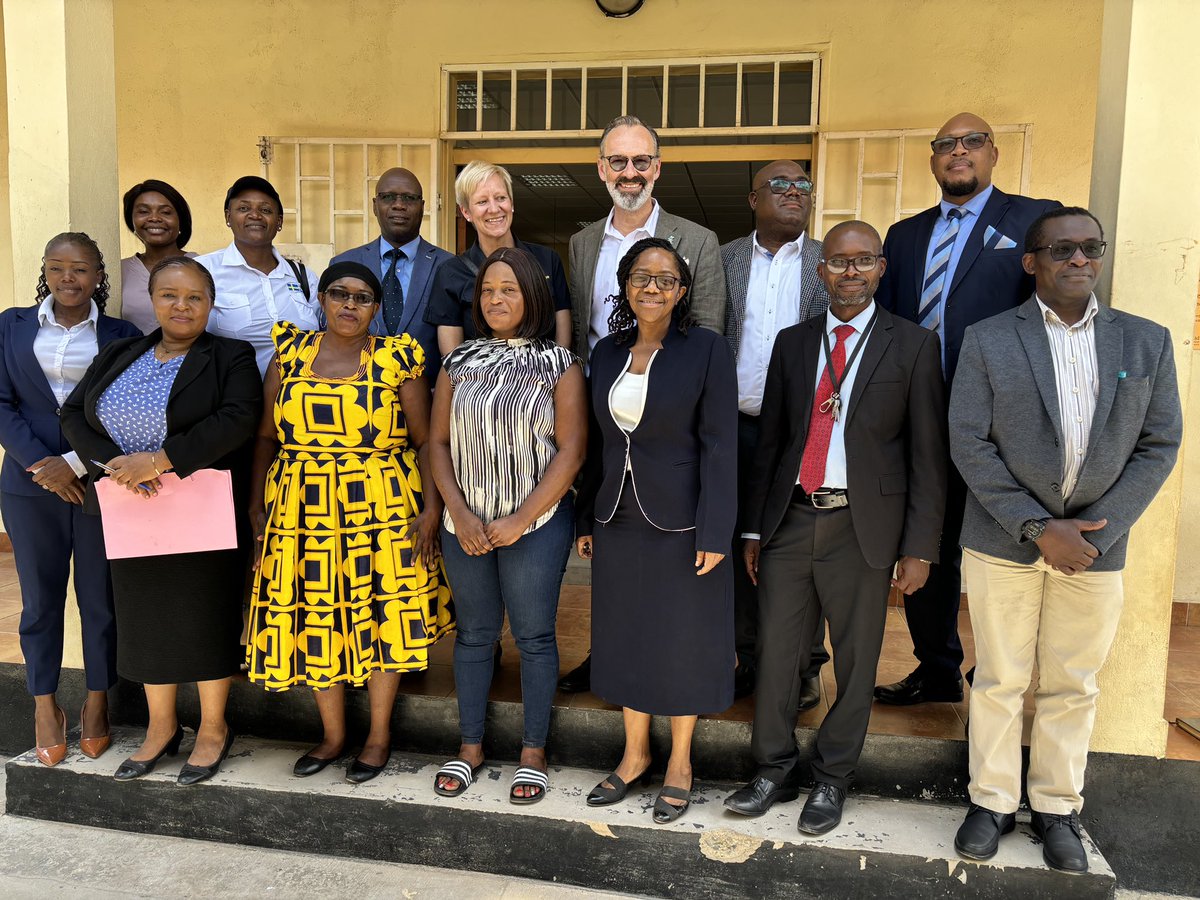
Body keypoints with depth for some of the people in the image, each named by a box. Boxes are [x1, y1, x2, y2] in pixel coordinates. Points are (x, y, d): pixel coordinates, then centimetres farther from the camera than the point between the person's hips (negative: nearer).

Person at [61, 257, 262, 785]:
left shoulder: (231, 358, -4)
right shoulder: (118, 356, 11)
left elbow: (237, 420, -19)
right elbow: (74, 413, 6)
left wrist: (158, 460, -23)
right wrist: (114, 463, -12)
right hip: (134, 514, 5)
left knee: (206, 618, 5)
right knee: (146, 618, 13)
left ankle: (213, 729, 23)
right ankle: (161, 728, 31)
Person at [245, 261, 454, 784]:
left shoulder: (397, 359, -1)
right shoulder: (290, 353, 6)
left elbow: (426, 440, -2)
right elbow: (267, 436, 9)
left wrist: (431, 509, -10)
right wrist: (256, 503, 5)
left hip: (384, 508, -2)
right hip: (304, 510, 3)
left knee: (383, 619, 4)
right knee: (315, 621, 8)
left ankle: (379, 735, 24)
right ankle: (333, 735, 29)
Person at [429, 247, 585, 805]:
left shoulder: (558, 364, -2)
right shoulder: (460, 362, 7)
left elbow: (571, 449, -8)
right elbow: (438, 442, 6)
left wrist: (521, 519, -13)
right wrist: (459, 513, -7)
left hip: (536, 523, -3)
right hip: (466, 525, 3)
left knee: (534, 635, 5)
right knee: (474, 633, 13)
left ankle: (533, 752, 20)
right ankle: (470, 747, 27)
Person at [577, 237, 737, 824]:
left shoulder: (706, 350, -8)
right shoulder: (606, 352, 7)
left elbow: (718, 446, -11)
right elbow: (598, 443, 11)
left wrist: (714, 533, -15)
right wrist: (586, 521, 11)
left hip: (680, 524, -5)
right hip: (618, 521, 5)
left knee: (683, 642, 8)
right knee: (625, 638, 15)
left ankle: (680, 761, 29)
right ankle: (634, 753, 35)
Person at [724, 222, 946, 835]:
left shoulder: (913, 345, 1)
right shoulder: (792, 342, 10)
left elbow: (927, 454, -2)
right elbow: (769, 439, 12)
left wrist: (919, 548, -6)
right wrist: (754, 527, 10)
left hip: (863, 527, -2)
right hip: (790, 519, 3)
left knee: (855, 663, 9)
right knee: (776, 653, 7)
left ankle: (832, 779, 28)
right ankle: (775, 771, 26)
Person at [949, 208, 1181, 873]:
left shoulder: (1147, 341, 5)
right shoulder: (987, 341, -3)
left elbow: (1160, 444, 2)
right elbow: (969, 444, -7)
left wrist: (1099, 529, -10)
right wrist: (1037, 527, -13)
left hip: (1096, 542, 2)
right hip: (1002, 540, -2)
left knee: (1073, 686, 12)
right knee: (999, 679, 9)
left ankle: (1057, 809, 29)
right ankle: (991, 801, 25)